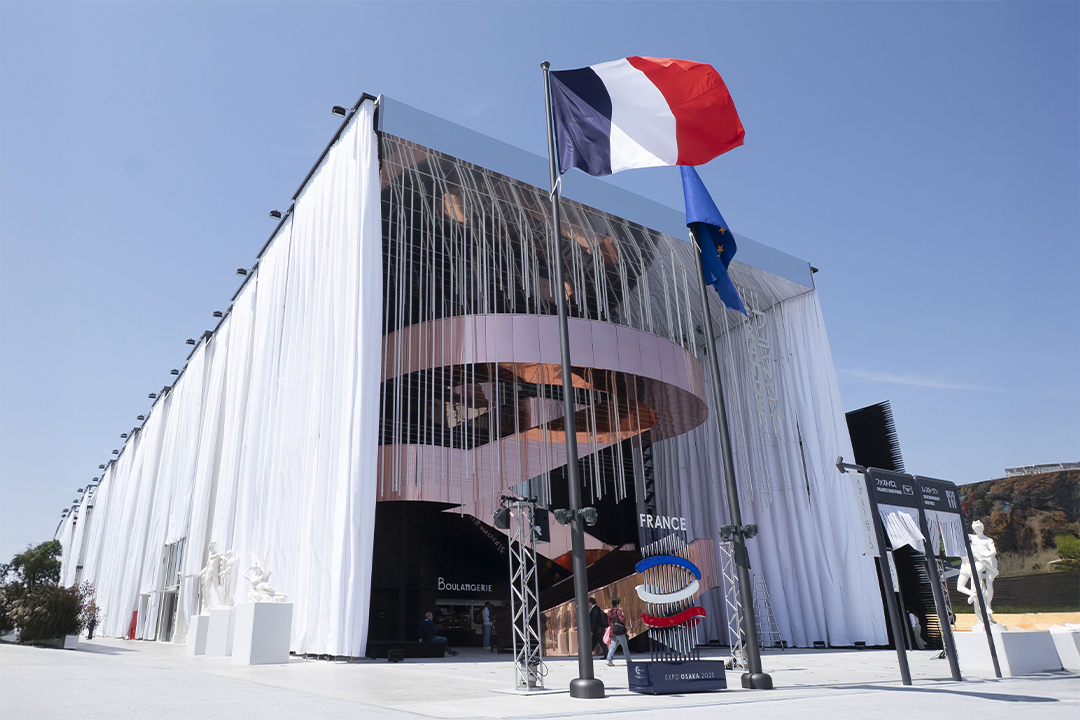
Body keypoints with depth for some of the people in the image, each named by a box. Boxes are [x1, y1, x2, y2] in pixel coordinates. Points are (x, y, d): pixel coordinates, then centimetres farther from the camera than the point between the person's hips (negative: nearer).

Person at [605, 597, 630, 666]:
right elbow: (622, 619, -20)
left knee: (613, 646, 1)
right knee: (625, 647, 7)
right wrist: (624, 617, -1)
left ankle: (609, 659, -17)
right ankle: (629, 660, 14)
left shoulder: (609, 612, 12)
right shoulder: (618, 611, -9)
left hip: (612, 632, 6)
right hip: (620, 632, -5)